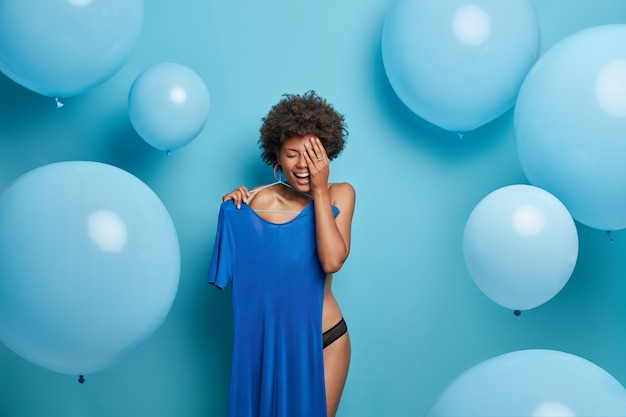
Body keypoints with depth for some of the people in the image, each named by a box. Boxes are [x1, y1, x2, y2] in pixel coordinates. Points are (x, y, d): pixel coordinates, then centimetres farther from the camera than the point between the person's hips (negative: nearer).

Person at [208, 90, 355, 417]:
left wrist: (320, 190, -19)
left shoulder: (340, 195, -7)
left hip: (325, 342, 0)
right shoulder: (254, 203, -9)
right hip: (268, 341, 0)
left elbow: (332, 261, -22)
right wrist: (234, 210, -14)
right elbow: (237, 274, -6)